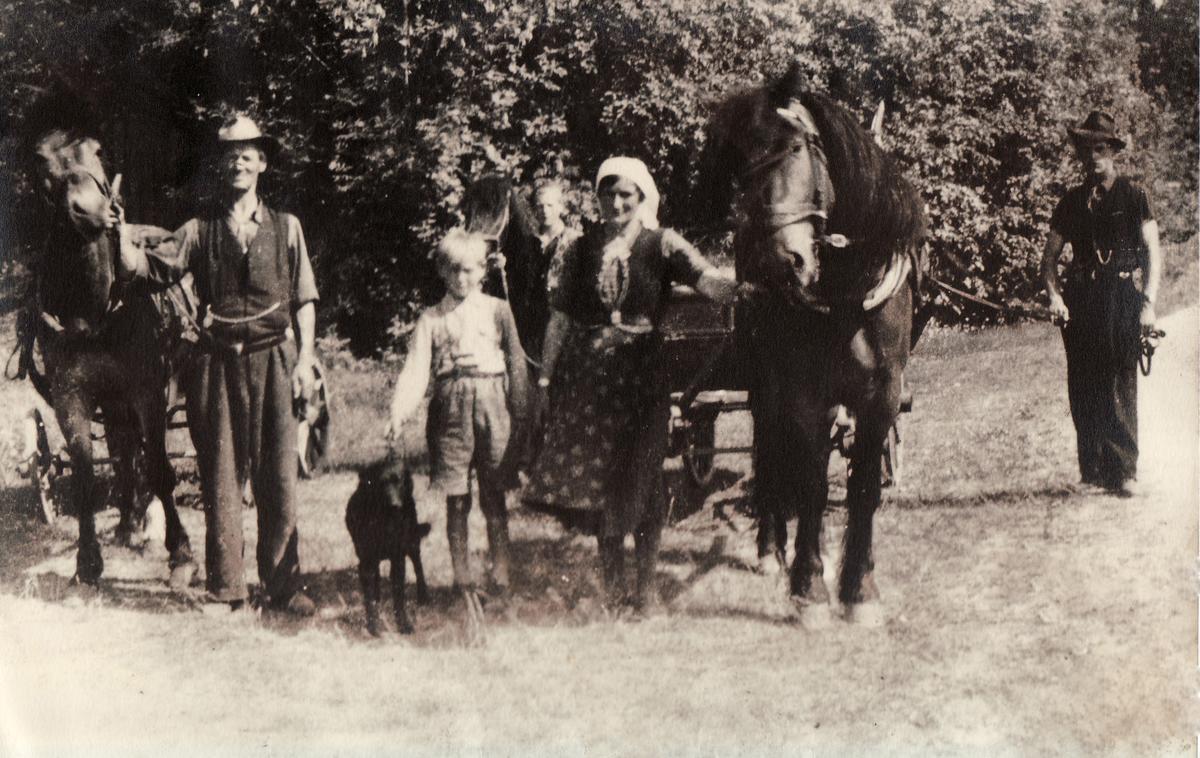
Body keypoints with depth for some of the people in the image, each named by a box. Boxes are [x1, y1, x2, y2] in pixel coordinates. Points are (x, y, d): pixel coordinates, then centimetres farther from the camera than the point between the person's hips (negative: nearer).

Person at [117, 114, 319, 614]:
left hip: (273, 359, 0)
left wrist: (304, 357, 1)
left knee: (278, 476, 1)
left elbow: (304, 298, 9)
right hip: (218, 362, 0)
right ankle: (225, 589, 9)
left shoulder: (286, 227, 10)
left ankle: (283, 586, 9)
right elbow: (152, 266, -3)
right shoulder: (200, 230, 8)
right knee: (220, 477, 2)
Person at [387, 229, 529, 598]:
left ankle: (500, 575, 9)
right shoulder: (432, 318, 9)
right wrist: (399, 413, -13)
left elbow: (516, 362, 7)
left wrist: (520, 412, 1)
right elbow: (415, 369, 0)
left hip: (492, 404, -1)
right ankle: (461, 577, 10)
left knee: (494, 497, 2)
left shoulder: (497, 310, 8)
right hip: (451, 406, 1)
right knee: (456, 499, 3)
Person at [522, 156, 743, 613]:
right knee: (596, 473, 5)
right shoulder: (582, 249, 8)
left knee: (641, 474, 0)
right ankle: (612, 583, 18)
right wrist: (547, 375, 6)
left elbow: (706, 280, -15)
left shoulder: (661, 245, 1)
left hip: (640, 370, -2)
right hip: (587, 369, 2)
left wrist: (741, 289, -35)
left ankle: (646, 584, 11)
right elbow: (561, 316, 10)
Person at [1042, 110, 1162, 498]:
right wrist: (1054, 295, -1)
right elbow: (1050, 256, 16)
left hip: (1122, 297, -3)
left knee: (1120, 386, -6)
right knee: (1083, 388, 0)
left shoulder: (1133, 196, 4)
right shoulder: (1072, 202, 13)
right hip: (1081, 300, 3)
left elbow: (1153, 252, 2)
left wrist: (1148, 303, -8)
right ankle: (1093, 468, 8)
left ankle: (1124, 471, -2)